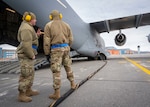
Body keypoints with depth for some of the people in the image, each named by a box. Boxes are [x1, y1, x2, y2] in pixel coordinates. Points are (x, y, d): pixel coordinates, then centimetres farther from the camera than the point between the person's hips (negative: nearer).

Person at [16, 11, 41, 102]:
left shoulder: (27, 28, 17)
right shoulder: (26, 28, -17)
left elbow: (31, 41, 21)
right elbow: (26, 44, -25)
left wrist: (36, 35, 9)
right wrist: (32, 55, -16)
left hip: (27, 55, 11)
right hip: (26, 55, -11)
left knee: (31, 73, 16)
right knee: (26, 75, -4)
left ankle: (29, 91, 28)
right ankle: (21, 95, 9)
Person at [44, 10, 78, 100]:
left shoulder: (48, 25, -1)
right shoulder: (66, 25, 10)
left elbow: (47, 41, -8)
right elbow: (70, 39, 10)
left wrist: (47, 53, -2)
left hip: (56, 49, -4)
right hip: (65, 48, 4)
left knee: (56, 71, -3)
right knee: (68, 67, 21)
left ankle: (57, 93, 1)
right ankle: (73, 84, 29)